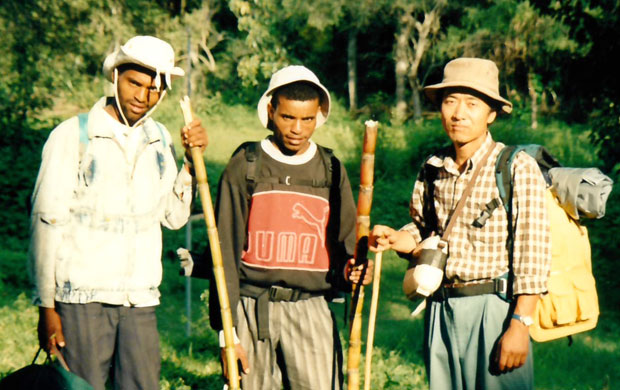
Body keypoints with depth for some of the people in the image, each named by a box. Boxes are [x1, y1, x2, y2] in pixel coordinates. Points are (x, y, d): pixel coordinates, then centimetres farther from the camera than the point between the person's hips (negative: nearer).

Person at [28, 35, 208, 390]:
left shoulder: (160, 139, 12)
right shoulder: (73, 135, -3)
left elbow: (174, 217, 14)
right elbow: (46, 224, -4)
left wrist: (191, 161, 4)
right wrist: (46, 306, -7)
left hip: (141, 299, 4)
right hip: (82, 297, -4)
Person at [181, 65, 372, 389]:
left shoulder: (331, 171, 10)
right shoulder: (244, 166, 1)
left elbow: (344, 247, 16)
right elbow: (225, 251, 0)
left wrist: (350, 271, -10)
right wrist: (227, 333, -5)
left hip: (311, 312, 2)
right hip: (251, 310, -1)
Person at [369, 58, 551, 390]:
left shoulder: (518, 168, -8)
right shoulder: (433, 169, 8)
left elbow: (533, 253, -10)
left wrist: (520, 325, -15)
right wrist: (396, 239, -1)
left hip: (494, 310, -5)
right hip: (440, 308, 5)